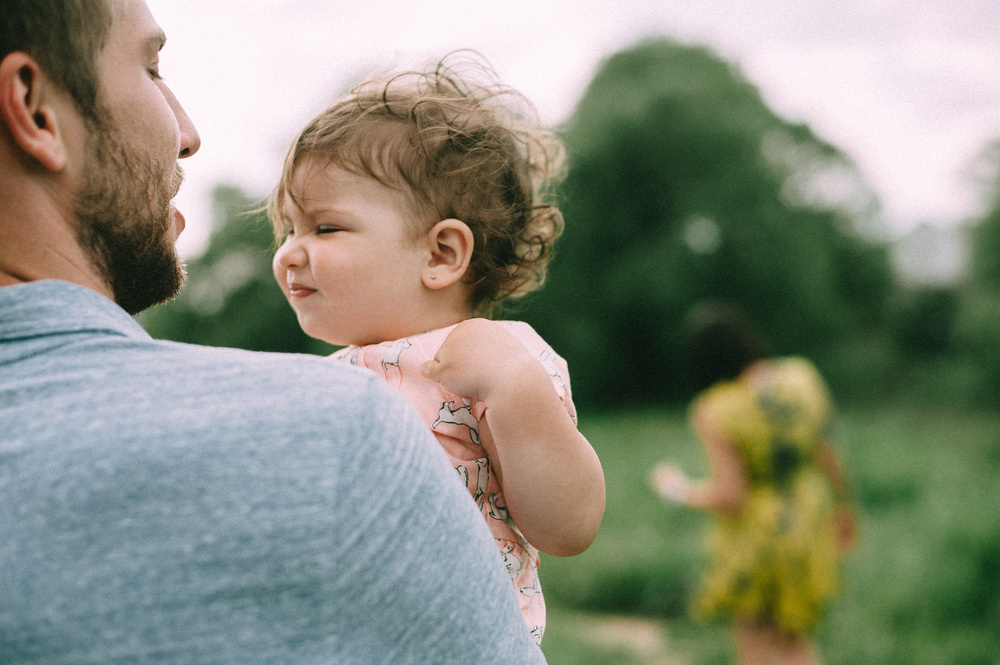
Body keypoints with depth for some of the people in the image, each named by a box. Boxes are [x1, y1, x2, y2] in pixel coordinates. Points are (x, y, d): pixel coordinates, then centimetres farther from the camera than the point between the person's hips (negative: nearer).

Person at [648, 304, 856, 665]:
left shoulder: (715, 413, -24)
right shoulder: (801, 377, -9)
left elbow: (730, 497, -22)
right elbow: (825, 452, -1)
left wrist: (682, 492, -4)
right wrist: (841, 506, 15)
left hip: (755, 537, -5)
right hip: (808, 522, 5)